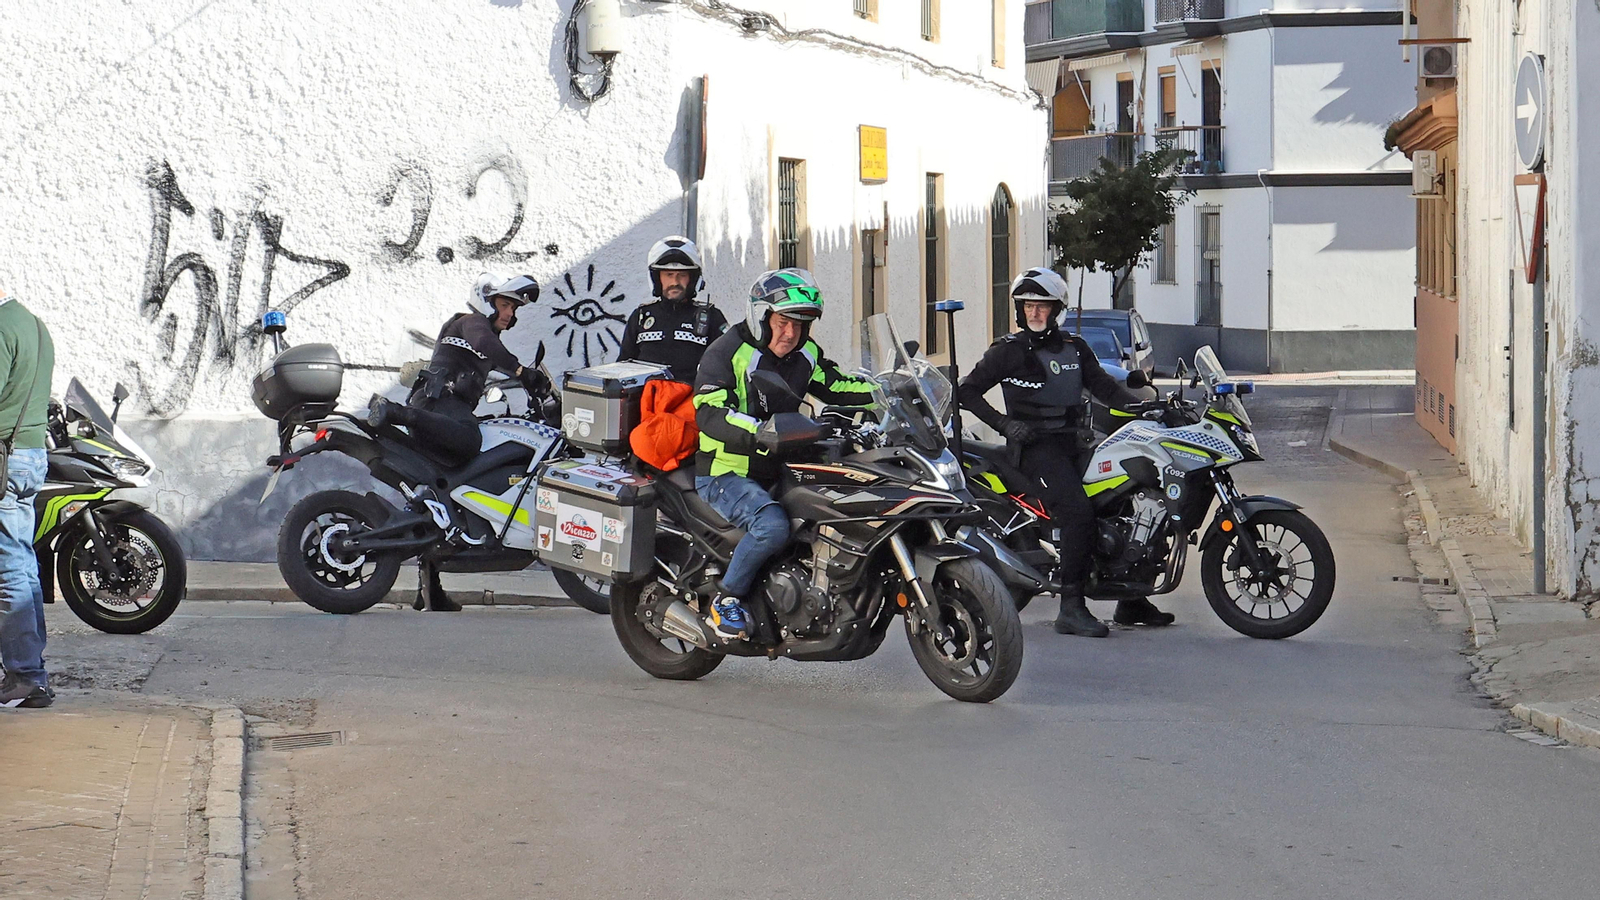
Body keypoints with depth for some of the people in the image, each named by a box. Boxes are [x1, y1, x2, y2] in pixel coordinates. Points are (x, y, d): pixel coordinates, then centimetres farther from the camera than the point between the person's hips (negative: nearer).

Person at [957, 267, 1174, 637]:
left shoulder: (1074, 348, 17)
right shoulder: (1008, 351, 2)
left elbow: (1105, 387, 12)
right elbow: (967, 391, -2)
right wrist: (1004, 424, -13)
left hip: (1074, 444, 6)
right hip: (1035, 447, -6)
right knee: (1077, 510, -28)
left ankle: (1131, 602, 7)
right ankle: (1071, 608, -28)